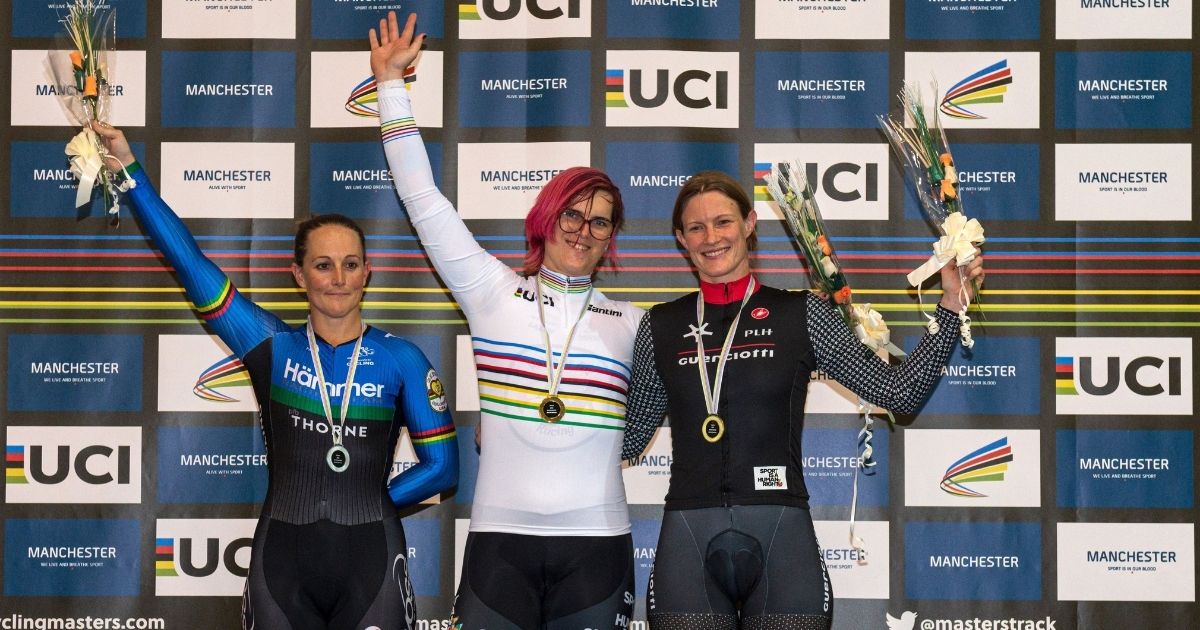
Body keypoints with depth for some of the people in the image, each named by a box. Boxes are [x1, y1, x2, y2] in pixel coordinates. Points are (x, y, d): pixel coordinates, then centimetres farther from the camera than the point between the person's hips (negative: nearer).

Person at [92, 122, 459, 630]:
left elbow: (441, 467, 4)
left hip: (370, 562, -1)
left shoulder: (402, 360, 1)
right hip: (282, 561, 1)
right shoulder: (274, 348, 3)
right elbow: (189, 262, -1)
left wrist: (367, 508, 0)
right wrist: (130, 169, -5)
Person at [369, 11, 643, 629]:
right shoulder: (493, 293, 7)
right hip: (500, 539, -1)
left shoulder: (631, 323, 11)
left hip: (596, 546, 1)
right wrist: (391, 83, 8)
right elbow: (424, 201, 7)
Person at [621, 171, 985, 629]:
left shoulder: (802, 314, 5)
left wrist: (950, 303, -2)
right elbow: (629, 436, 16)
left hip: (782, 538, -1)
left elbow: (898, 392, 2)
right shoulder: (662, 326, 10)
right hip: (688, 539, 1)